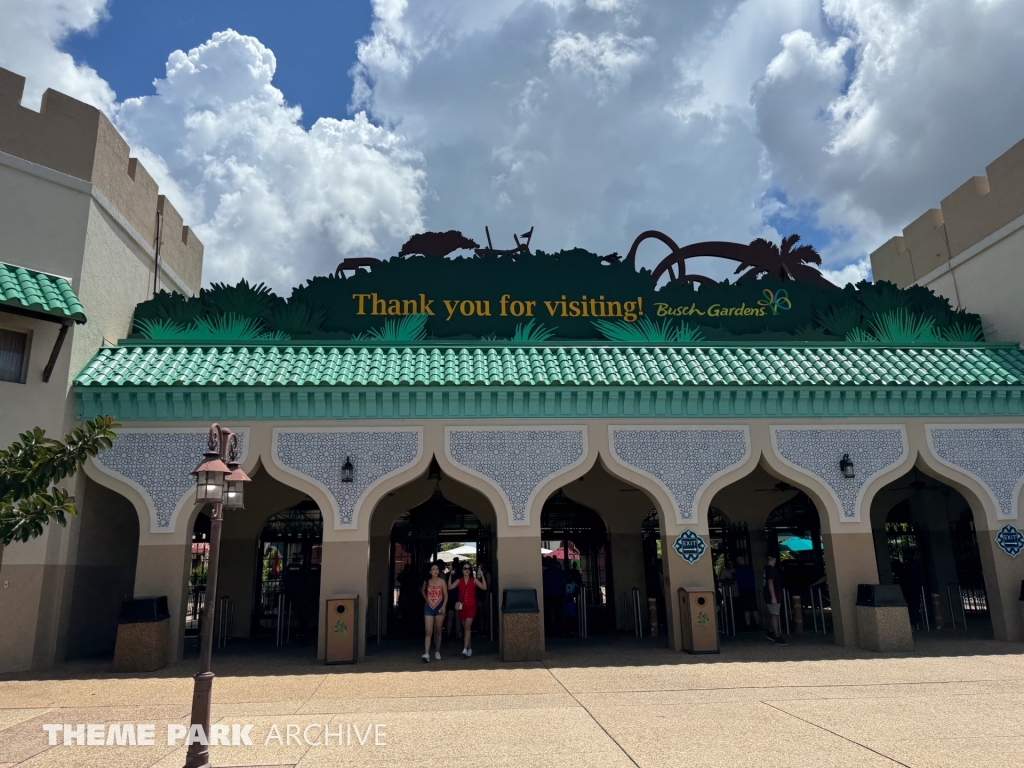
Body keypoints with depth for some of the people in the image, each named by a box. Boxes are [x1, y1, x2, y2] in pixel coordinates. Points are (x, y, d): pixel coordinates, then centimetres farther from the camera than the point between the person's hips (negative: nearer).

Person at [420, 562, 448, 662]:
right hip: (429, 607, 1)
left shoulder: (442, 582, -6)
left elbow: (446, 595, -7)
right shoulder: (427, 581, 1)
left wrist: (443, 606, -19)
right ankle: (426, 654, -15)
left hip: (439, 608, -1)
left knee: (437, 632, 10)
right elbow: (422, 590, 23)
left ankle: (437, 652, 23)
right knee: (428, 632, -8)